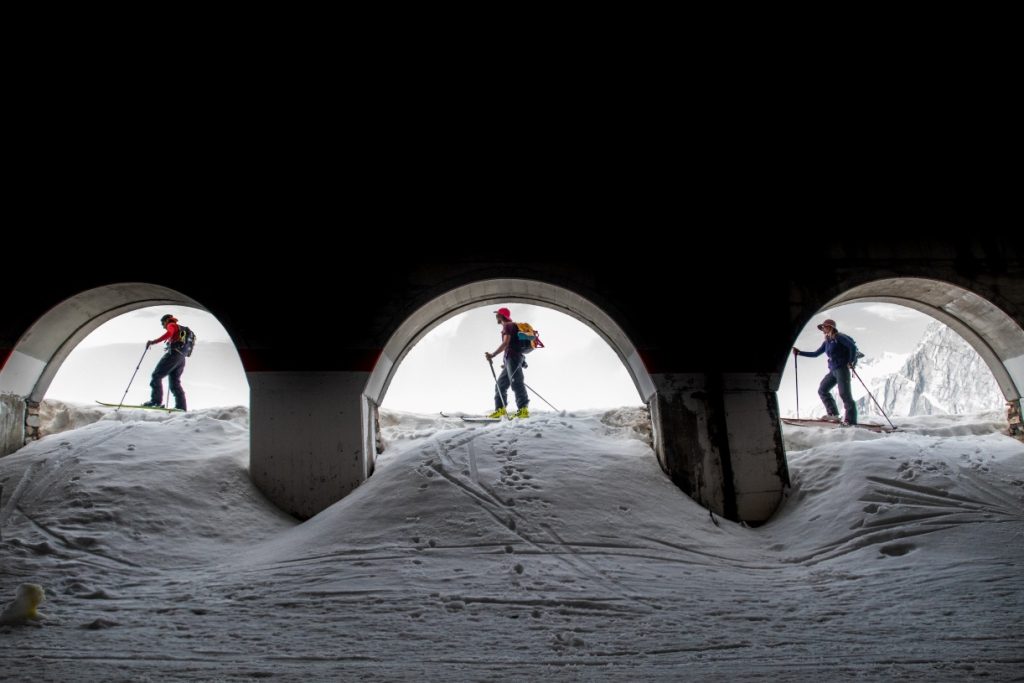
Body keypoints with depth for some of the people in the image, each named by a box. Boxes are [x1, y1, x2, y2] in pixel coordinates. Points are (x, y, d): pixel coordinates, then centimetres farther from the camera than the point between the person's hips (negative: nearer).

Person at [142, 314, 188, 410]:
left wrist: (154, 341, -24)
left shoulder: (172, 325, 6)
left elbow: (169, 333, -17)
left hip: (174, 354, -9)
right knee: (175, 383, 9)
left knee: (156, 375, -10)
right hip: (181, 358, 9)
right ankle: (181, 407, 2)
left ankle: (156, 400, -22)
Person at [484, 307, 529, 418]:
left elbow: (506, 343, -17)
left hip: (513, 357, -10)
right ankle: (500, 410, 5)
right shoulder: (511, 326, 27)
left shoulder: (508, 325, -2)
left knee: (516, 382, -19)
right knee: (500, 384, 10)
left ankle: (523, 409, -28)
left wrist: (493, 355, -23)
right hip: (511, 359, 10)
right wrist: (507, 363, 30)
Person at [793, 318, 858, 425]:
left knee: (844, 393, -14)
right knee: (822, 390, 8)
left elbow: (852, 347, -14)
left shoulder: (838, 337, -6)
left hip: (842, 369, -9)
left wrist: (851, 362, -16)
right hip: (833, 371, 9)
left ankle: (851, 420, -15)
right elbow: (815, 354, 23)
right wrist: (799, 352, 19)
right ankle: (833, 414, 9)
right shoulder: (826, 342, 17)